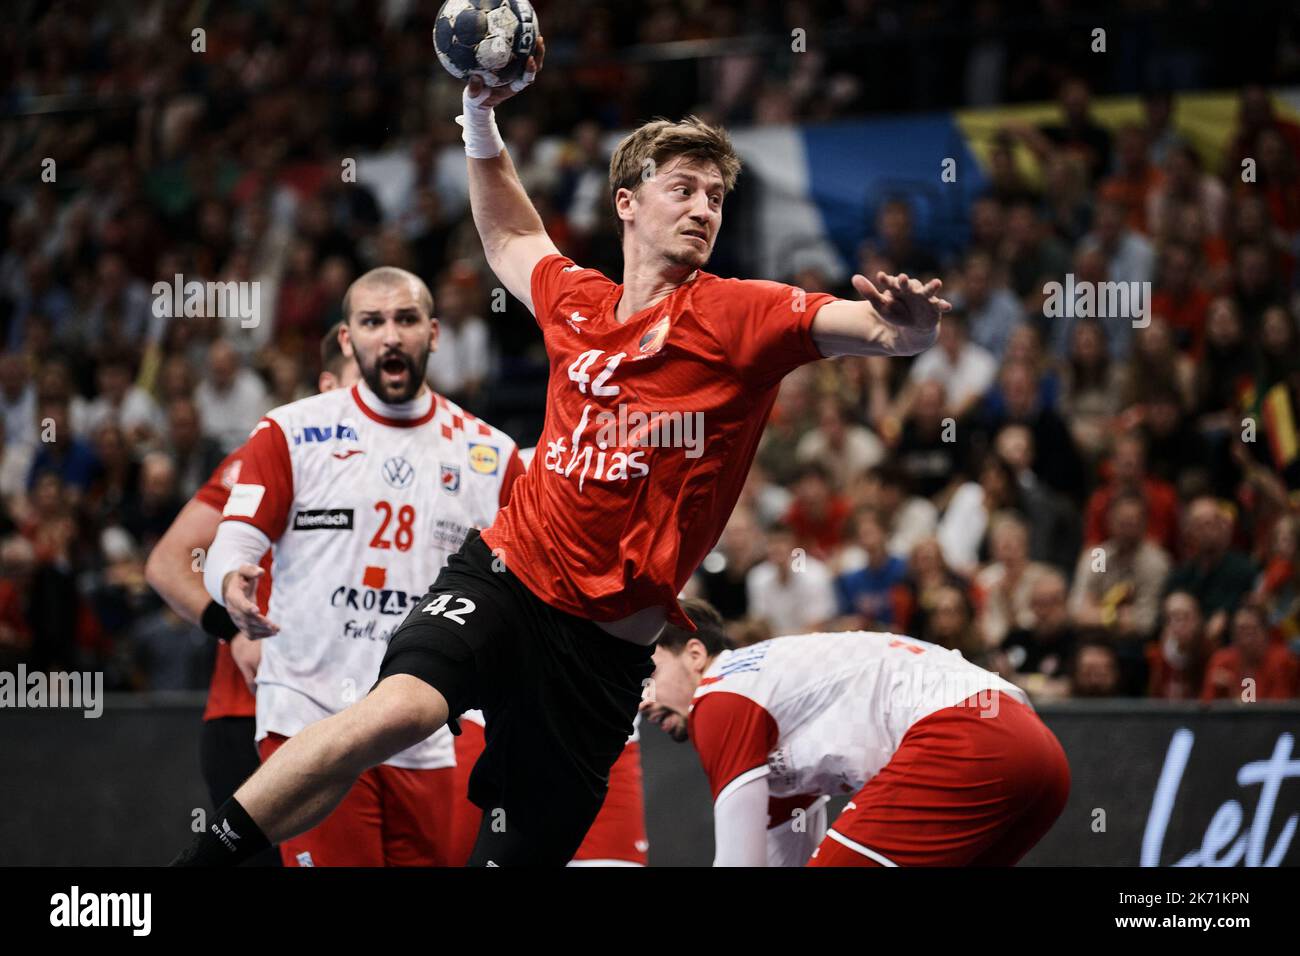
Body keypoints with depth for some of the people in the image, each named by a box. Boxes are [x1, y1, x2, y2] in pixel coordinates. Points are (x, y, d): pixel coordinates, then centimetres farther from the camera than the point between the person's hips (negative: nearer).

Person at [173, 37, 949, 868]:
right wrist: (481, 119, 25)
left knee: (520, 858, 1)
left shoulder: (742, 317, -3)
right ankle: (196, 864, -24)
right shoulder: (575, 302, 9)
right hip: (504, 579, 1)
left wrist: (908, 324, -41)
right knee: (398, 709, -29)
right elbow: (510, 238, 32)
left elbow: (877, 329, -19)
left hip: (607, 643, -1)